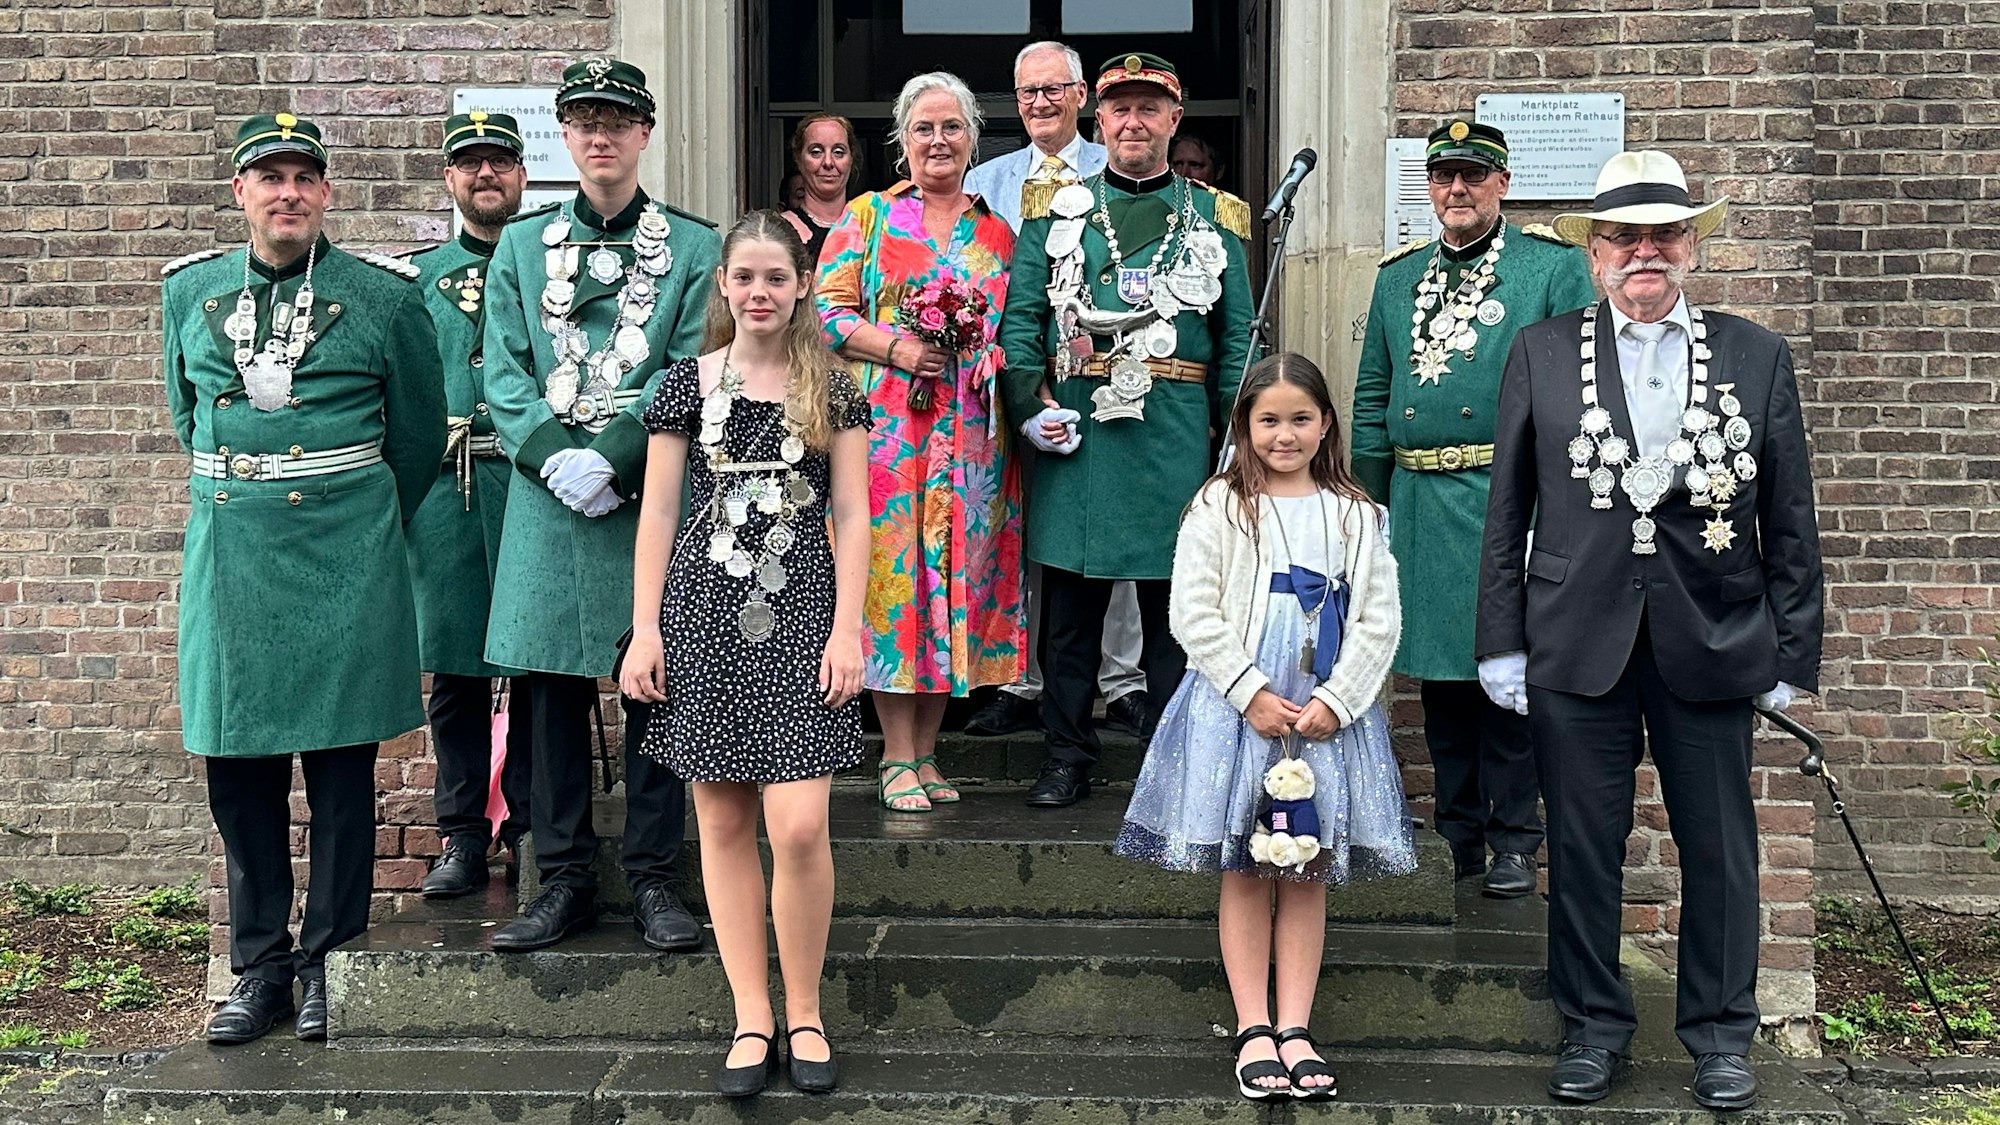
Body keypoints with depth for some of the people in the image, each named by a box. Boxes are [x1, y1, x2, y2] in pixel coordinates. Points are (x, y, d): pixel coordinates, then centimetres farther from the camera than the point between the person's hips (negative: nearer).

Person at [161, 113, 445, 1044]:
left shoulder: (381, 294, 0)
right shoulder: (190, 291, 8)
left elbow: (419, 429, 10)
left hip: (345, 553, -3)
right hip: (229, 550, 3)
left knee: (341, 767, 1)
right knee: (238, 764, 6)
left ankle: (329, 961, 12)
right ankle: (260, 965, 17)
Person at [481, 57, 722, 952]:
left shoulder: (693, 247, 5)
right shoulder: (523, 245, 12)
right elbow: (504, 374, 5)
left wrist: (613, 458, -15)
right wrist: (556, 456, -12)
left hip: (655, 490, -2)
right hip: (548, 496, 2)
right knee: (552, 685, 4)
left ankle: (655, 879, 11)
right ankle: (565, 878, 13)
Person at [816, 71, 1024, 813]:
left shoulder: (998, 233, 15)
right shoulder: (867, 217, 7)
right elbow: (827, 311, 0)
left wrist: (998, 358, -4)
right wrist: (897, 349, -14)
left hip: (972, 437, 3)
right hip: (888, 427, -3)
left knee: (960, 575, 3)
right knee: (892, 573, -5)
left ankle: (925, 752, 13)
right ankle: (897, 758, 2)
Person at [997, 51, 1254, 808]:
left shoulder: (1214, 218, 11)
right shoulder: (1057, 211, 10)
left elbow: (1236, 340, 9)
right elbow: (1020, 320, 6)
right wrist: (1031, 406, -7)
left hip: (1178, 437, 0)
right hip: (1075, 431, 0)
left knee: (1174, 603, 5)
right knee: (1069, 603, 5)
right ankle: (1068, 758, 15)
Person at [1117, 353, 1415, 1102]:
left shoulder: (1355, 515, 8)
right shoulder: (1219, 507, 1)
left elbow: (1378, 620, 3)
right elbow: (1193, 614, -6)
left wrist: (1335, 700, -9)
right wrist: (1251, 692, -13)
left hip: (1328, 712, 2)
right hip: (1239, 707, -2)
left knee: (1309, 872, 5)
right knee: (1244, 872, 2)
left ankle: (1295, 1029, 10)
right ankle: (1253, 1031, 6)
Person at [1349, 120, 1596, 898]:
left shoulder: (1553, 267, 2)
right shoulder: (1398, 276, 15)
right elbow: (1372, 398, 18)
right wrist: (1366, 504, 12)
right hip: (1418, 504, 4)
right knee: (1436, 669, 9)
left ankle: (1513, 839, 11)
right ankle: (1458, 834, 20)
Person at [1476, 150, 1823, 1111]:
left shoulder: (1756, 357, 6)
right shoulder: (1540, 354, 5)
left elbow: (1790, 521, 6)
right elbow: (1507, 511, 6)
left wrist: (1792, 655, 3)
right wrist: (1502, 642, 1)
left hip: (1710, 642, 0)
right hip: (1577, 644, 0)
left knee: (1719, 846, 8)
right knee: (1583, 846, 7)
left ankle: (1720, 1032, 24)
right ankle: (1592, 1026, 23)